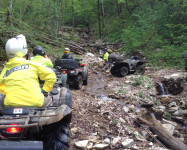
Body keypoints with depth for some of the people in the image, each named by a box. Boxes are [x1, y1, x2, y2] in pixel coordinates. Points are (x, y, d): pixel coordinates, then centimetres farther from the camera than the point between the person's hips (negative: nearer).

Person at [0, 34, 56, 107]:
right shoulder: (32, 64, -3)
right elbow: (51, 76, 1)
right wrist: (44, 90, 13)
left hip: (11, 104, 2)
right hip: (35, 103, -2)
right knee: (48, 99, 27)